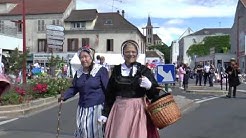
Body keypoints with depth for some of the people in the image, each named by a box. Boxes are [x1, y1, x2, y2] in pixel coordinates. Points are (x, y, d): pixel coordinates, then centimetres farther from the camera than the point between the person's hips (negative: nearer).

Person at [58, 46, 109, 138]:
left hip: (97, 107, -5)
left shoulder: (101, 70, -8)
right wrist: (64, 96, -2)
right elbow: (74, 88, 14)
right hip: (82, 108, 5)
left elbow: (107, 89, -7)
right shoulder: (79, 72, 10)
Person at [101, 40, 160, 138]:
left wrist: (149, 86, -23)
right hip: (119, 111, 2)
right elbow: (110, 94, 10)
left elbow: (155, 93, -3)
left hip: (138, 111, -2)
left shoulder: (144, 70, -1)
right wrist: (105, 113, 9)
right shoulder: (116, 70, 6)